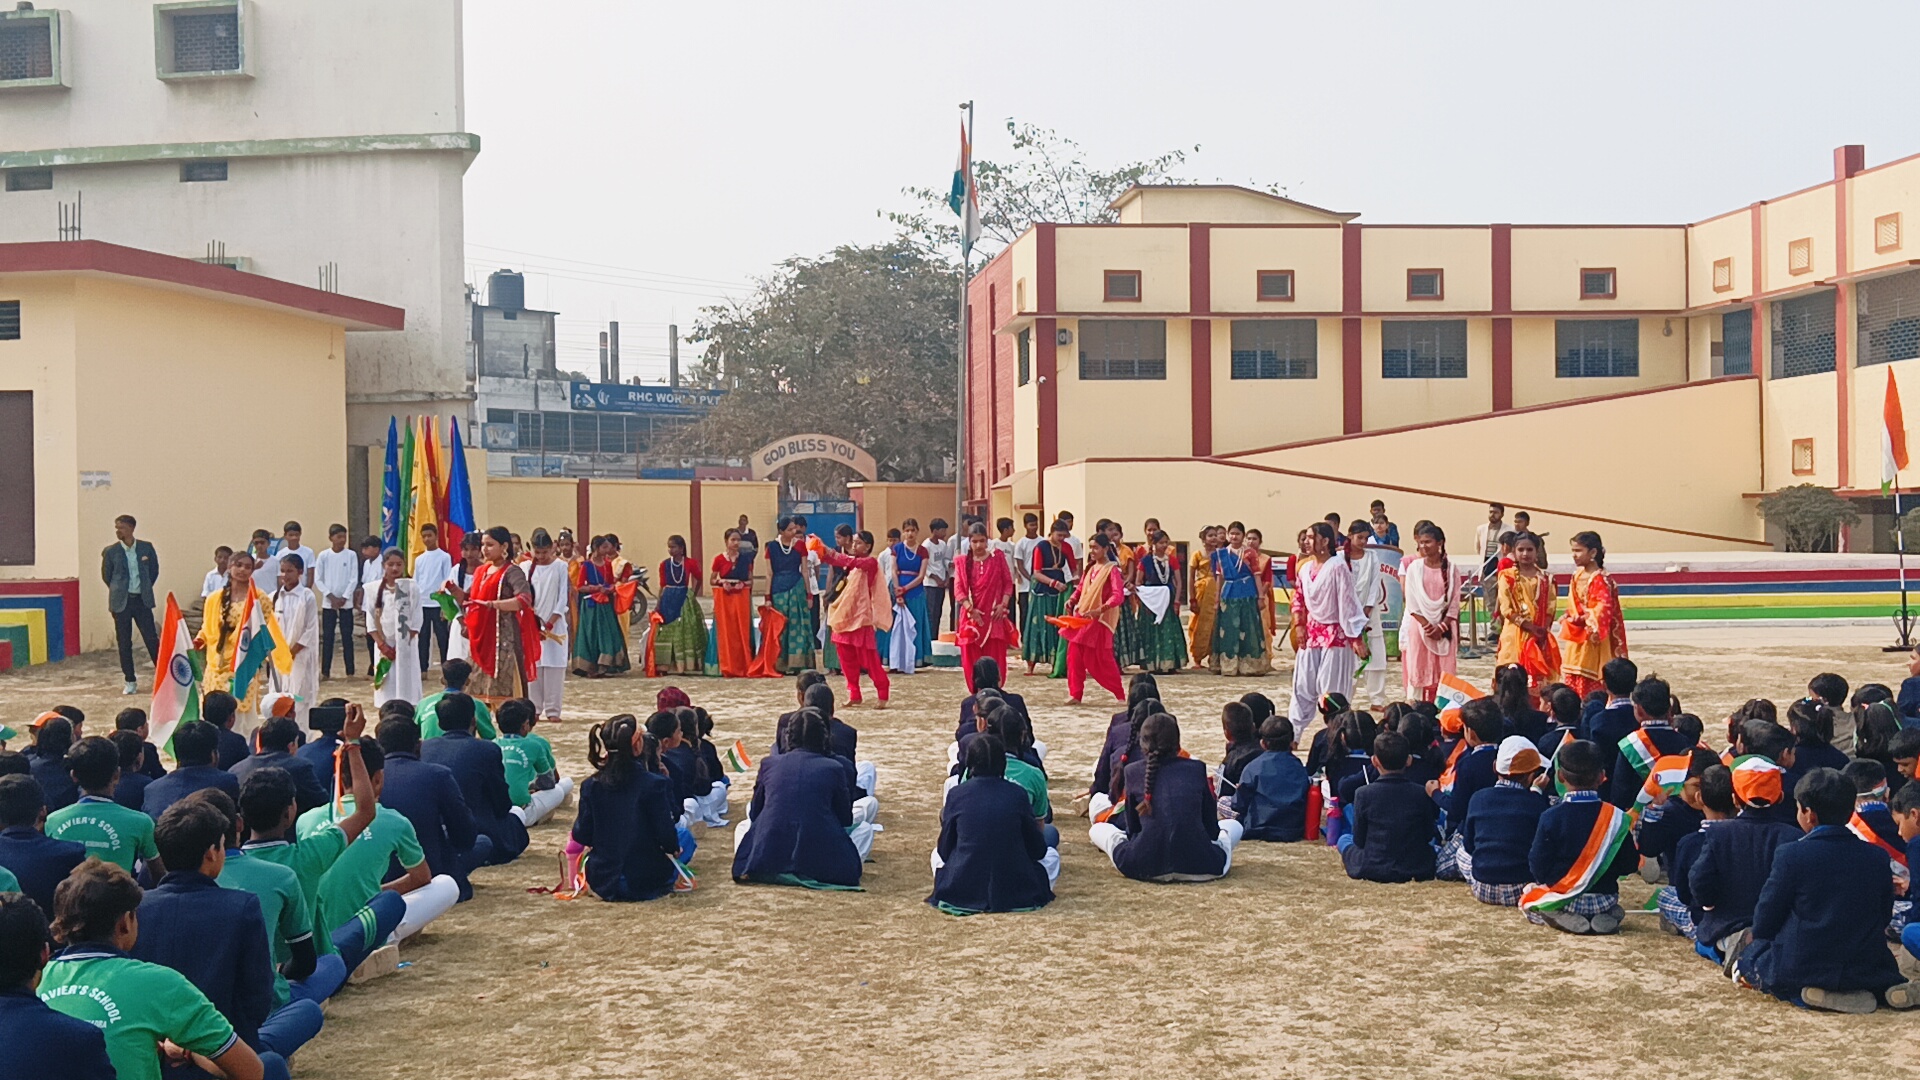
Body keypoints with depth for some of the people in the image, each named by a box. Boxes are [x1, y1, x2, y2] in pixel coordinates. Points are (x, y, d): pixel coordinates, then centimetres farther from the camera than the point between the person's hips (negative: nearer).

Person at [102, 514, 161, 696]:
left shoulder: (146, 548, 0)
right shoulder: (110, 551, -3)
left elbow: (154, 570, 12)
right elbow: (106, 575, 9)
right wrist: (118, 591, 12)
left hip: (142, 600, 0)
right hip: (121, 602, 0)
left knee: (152, 639, 0)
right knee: (124, 643, 3)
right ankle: (130, 682, 11)